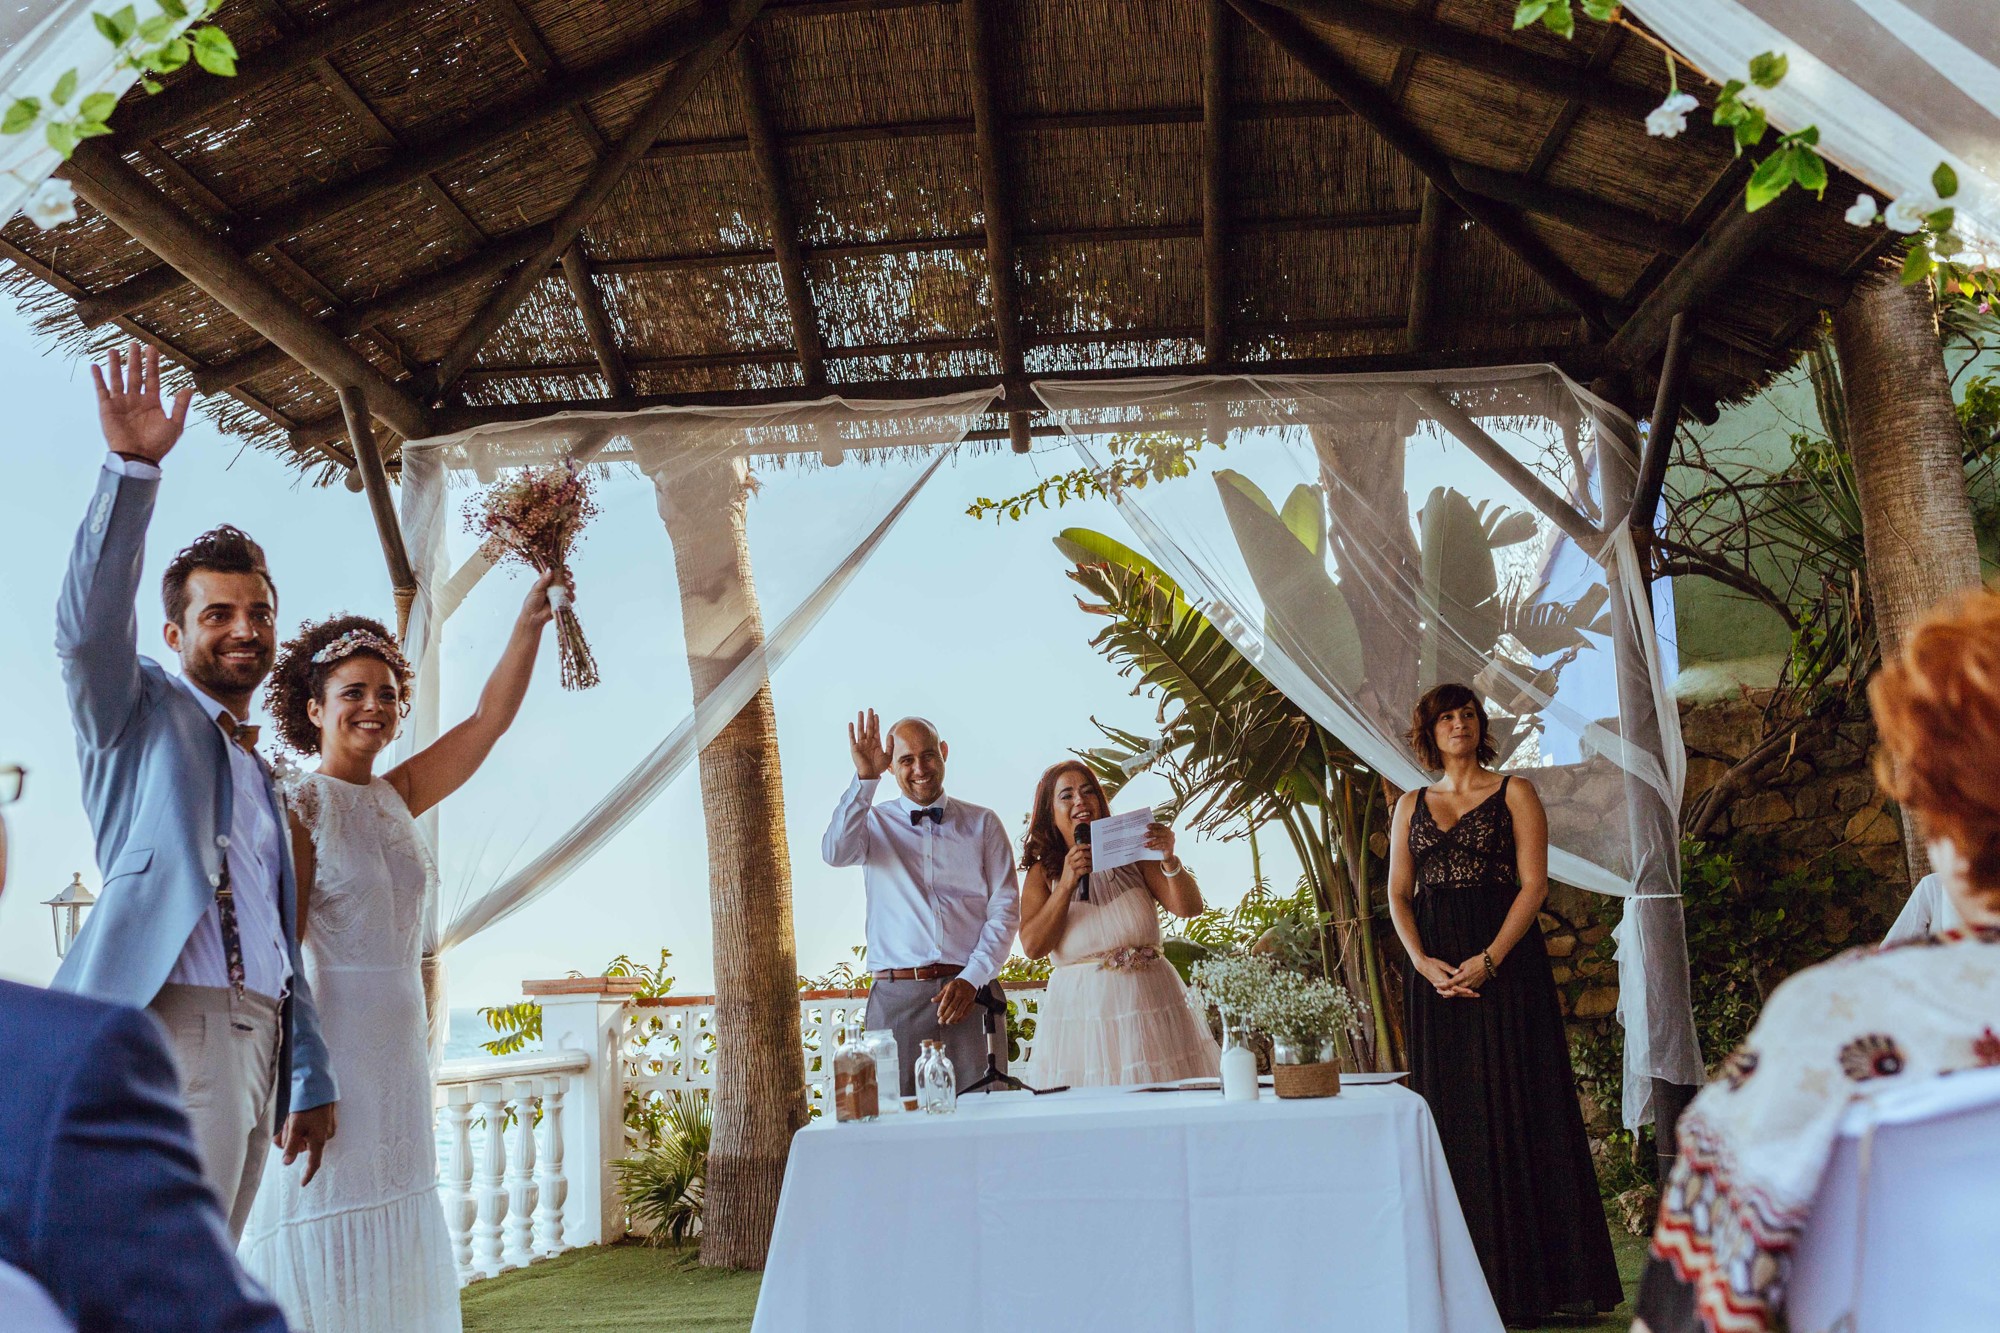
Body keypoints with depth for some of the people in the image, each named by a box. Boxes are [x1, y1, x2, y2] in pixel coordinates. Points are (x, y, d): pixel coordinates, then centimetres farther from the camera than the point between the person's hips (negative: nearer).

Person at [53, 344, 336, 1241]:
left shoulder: (263, 778, 24)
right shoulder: (140, 713, 8)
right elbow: (88, 628, -14)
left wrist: (311, 1079, 19)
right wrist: (132, 467, -24)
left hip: (258, 1041, 7)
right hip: (178, 1029, -7)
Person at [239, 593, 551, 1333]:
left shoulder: (397, 796, 10)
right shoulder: (299, 808, -8)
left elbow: (490, 718, 6)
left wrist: (531, 621, -3)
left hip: (399, 1042, 7)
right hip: (329, 1041, -7)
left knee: (394, 1250, 12)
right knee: (328, 1245, -3)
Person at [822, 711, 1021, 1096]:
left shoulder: (982, 823, 11)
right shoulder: (874, 822, 12)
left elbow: (1005, 909, 5)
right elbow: (834, 853, -11)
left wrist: (971, 979, -6)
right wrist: (864, 778, -16)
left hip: (971, 992, 0)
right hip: (896, 998, 0)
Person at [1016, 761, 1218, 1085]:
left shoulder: (1132, 855, 7)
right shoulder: (1043, 873, 7)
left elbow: (1189, 908, -2)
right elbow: (1032, 946, -7)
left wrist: (1170, 861, -19)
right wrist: (1067, 885, -14)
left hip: (1152, 1004, 1)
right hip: (1081, 1012, -1)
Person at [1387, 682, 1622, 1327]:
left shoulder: (1514, 792, 5)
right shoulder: (1411, 806, 15)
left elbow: (1534, 883, -4)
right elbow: (1397, 894, 10)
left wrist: (1489, 959, -15)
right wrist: (1423, 961, -7)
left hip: (1505, 962, -3)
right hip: (1435, 969, 3)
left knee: (1515, 1102, -4)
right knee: (1452, 1114, 3)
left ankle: (1532, 1274, 2)